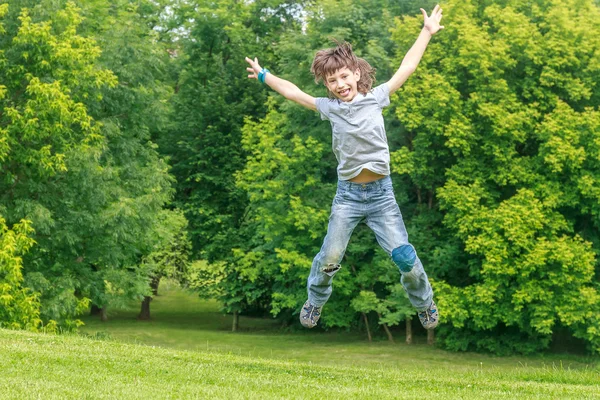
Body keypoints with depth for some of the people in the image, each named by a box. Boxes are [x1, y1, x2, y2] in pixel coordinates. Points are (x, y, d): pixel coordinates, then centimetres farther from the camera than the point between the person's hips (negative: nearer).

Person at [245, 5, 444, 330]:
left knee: (404, 256, -7)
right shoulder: (329, 107, 2)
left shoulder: (376, 98, 1)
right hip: (347, 195, 1)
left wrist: (427, 32, 9)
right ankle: (314, 302, 26)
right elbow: (293, 93, 13)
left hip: (381, 193, -1)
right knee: (329, 258, -1)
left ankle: (425, 305, 18)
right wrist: (263, 76, 21)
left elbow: (407, 67, 6)